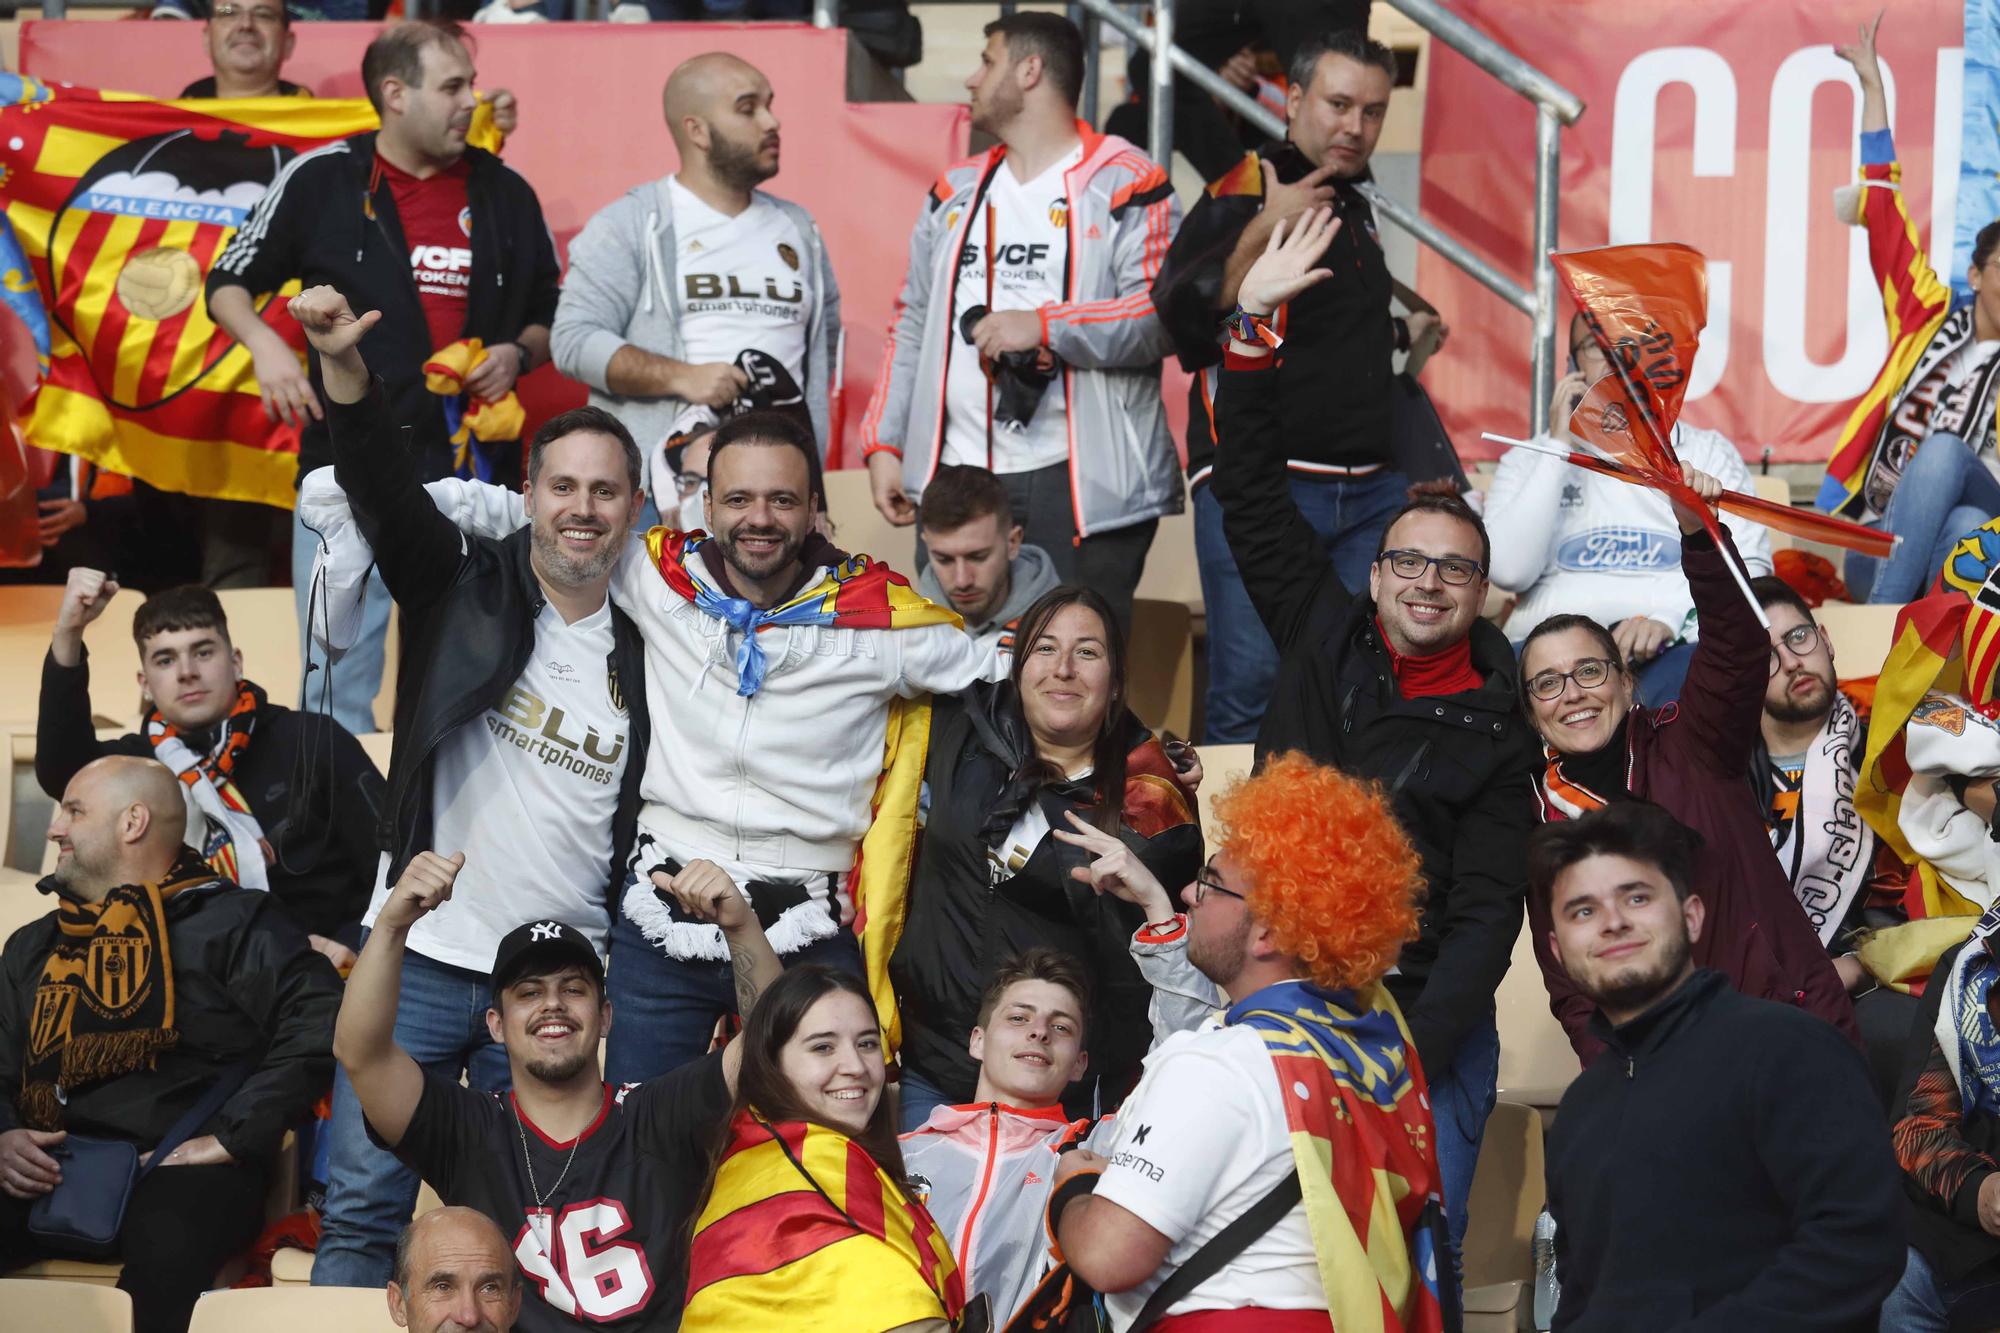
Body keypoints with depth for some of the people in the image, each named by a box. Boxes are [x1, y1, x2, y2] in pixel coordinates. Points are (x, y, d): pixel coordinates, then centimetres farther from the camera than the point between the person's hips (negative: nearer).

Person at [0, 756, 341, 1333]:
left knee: (165, 1243, -40)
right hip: (52, 1171, 5)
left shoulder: (231, 922, 7)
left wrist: (233, 1136, -13)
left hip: (181, 1167, -5)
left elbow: (319, 1023, -6)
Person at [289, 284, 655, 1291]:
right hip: (426, 956, -2)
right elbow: (385, 487, -14)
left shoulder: (643, 654, 9)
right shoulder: (466, 588, 3)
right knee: (364, 1206, -5)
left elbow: (645, 825, 15)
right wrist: (344, 367, -30)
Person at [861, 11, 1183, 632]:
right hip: (956, 475, 6)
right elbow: (913, 325, 20)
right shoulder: (956, 190, 18)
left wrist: (1043, 326, -19)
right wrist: (884, 444, 12)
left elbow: (1164, 315, -12)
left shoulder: (1125, 184, -2)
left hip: (1082, 481, -6)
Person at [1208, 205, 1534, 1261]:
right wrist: (1253, 326, 4)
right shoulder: (1324, 636, 10)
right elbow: (1251, 492, 11)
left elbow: (1487, 915, -3)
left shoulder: (1498, 731, 3)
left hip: (1428, 1020, -1)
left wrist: (1414, 1053, -15)